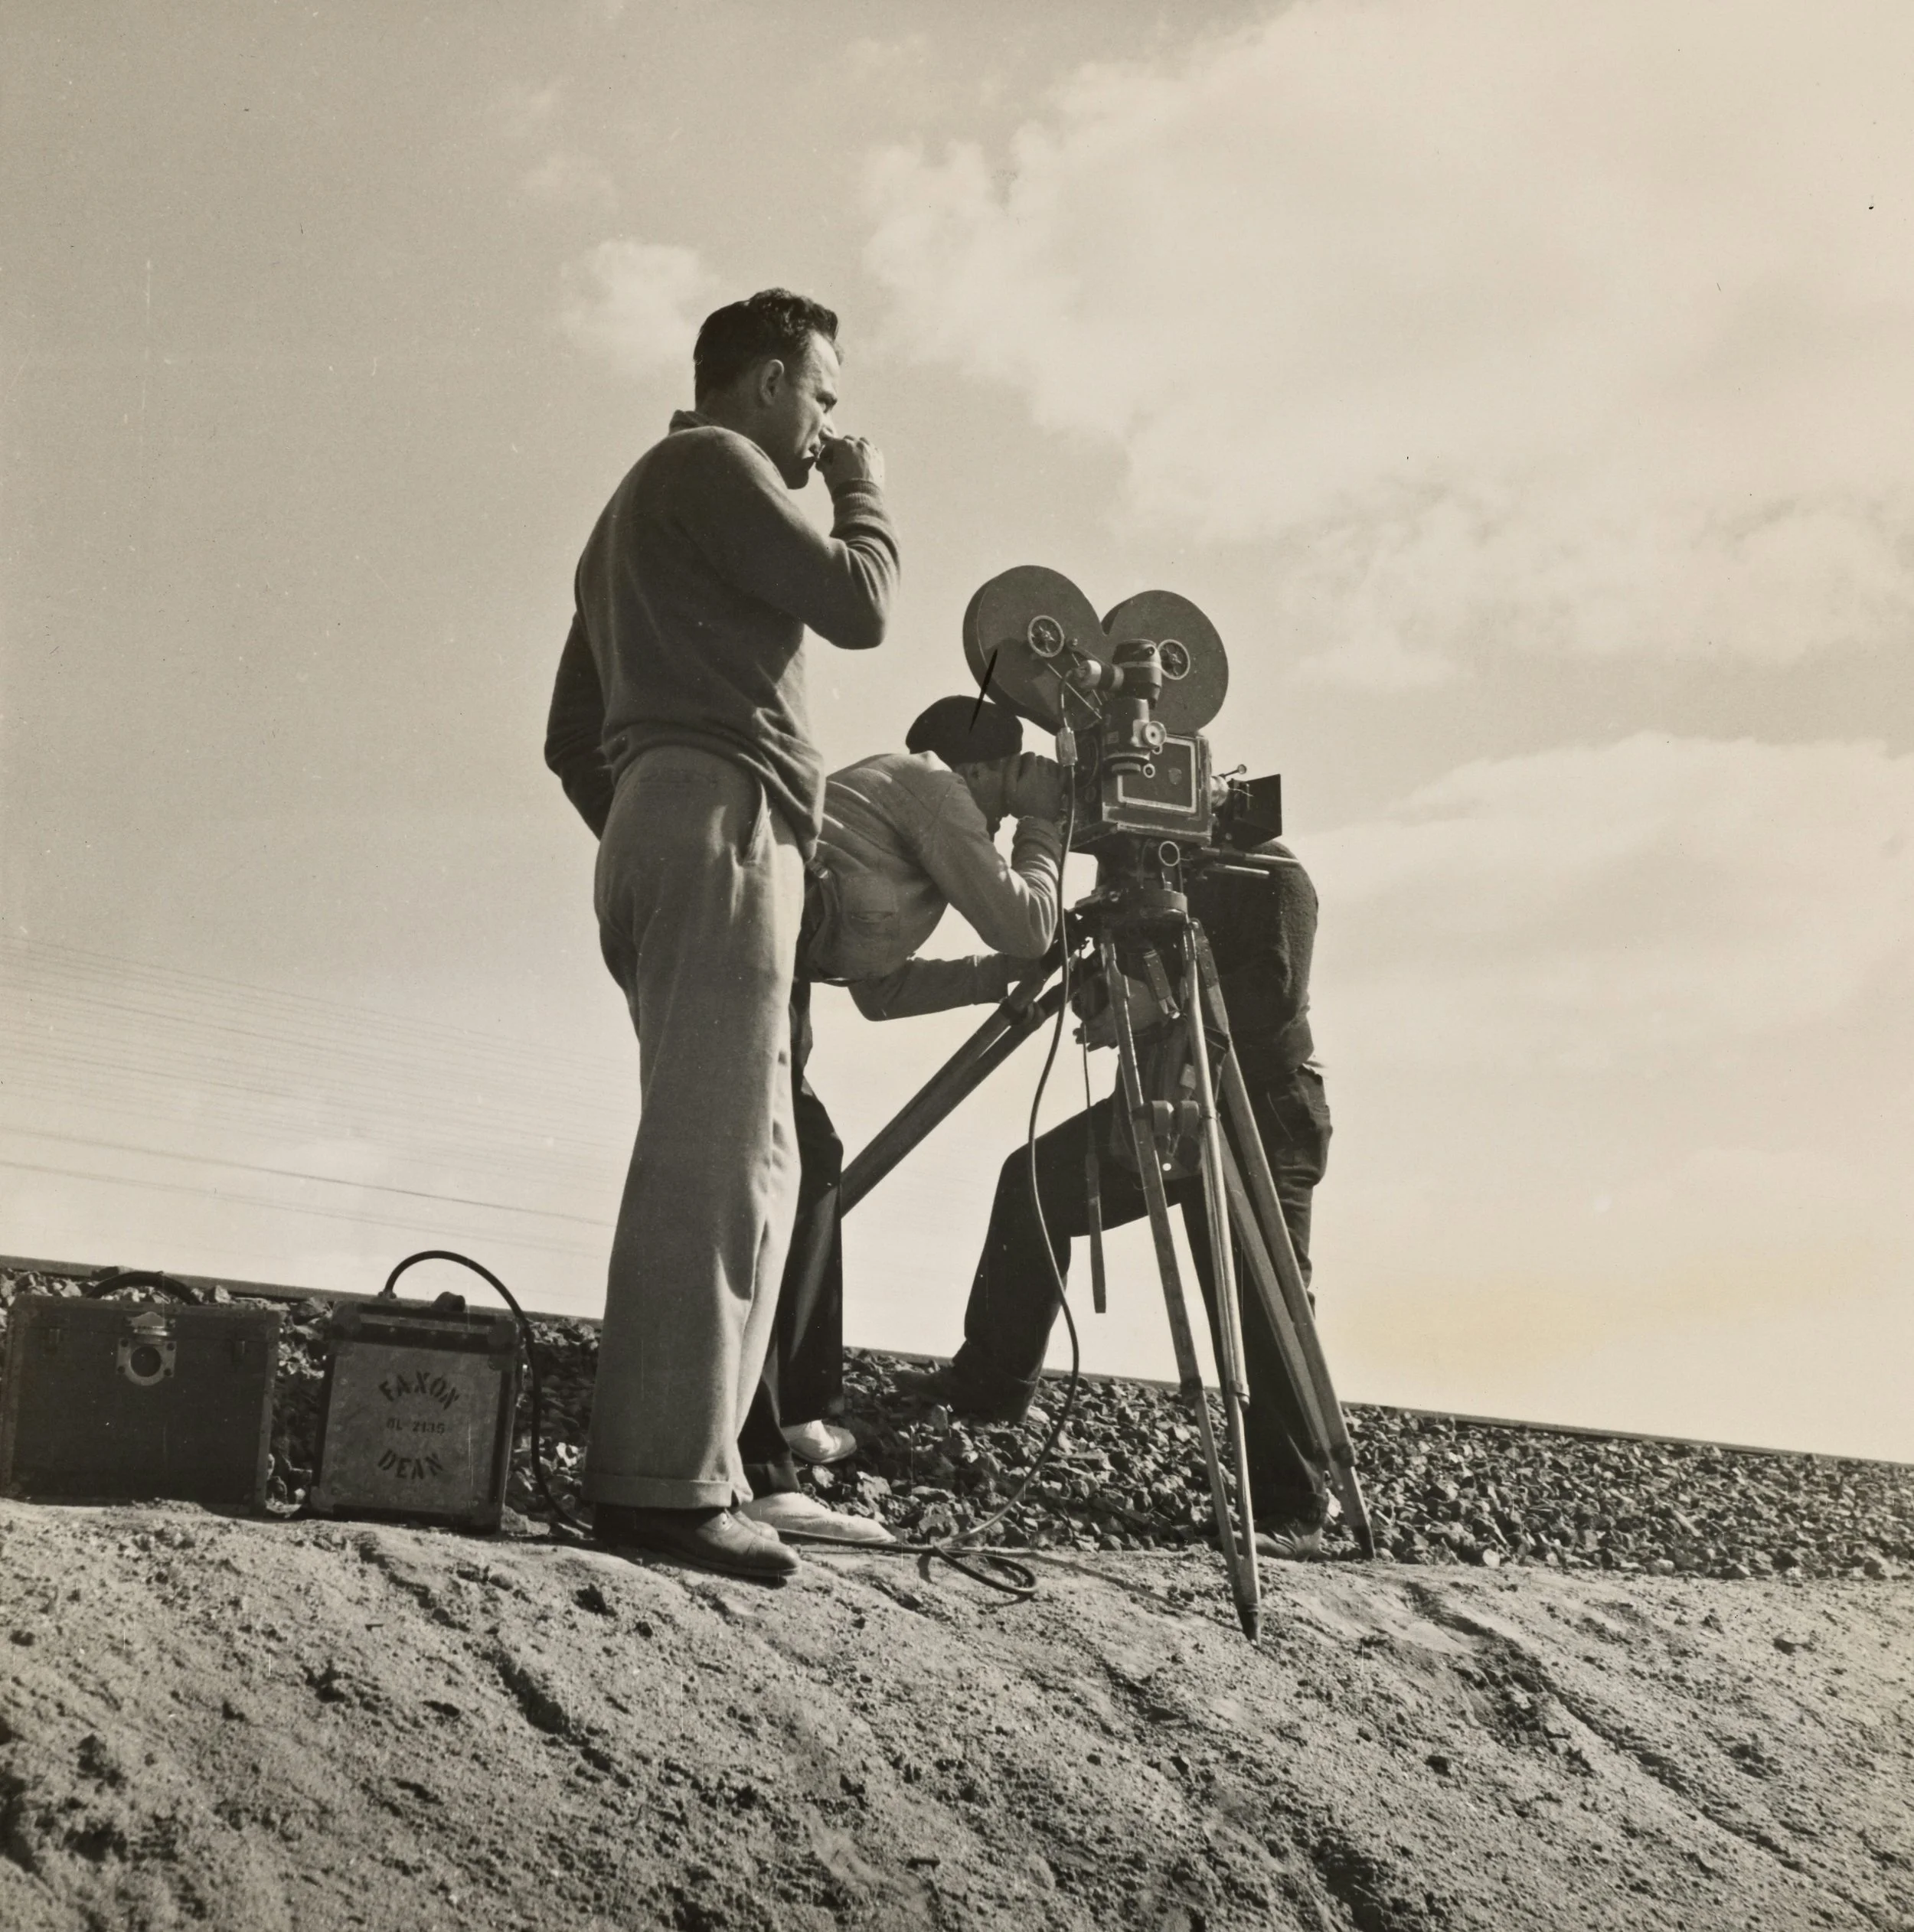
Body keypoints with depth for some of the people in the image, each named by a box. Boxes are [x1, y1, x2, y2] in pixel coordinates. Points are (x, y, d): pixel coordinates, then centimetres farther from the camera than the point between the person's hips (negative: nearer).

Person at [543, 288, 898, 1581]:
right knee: (713, 1158, -17)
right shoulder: (713, 463, 3)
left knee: (740, 1160, 5)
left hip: (653, 825, 10)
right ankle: (663, 1480, -22)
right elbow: (857, 604, -9)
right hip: (720, 817, -10)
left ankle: (681, 1466, 0)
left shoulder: (639, 508, 32)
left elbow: (573, 737, 28)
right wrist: (866, 494, 10)